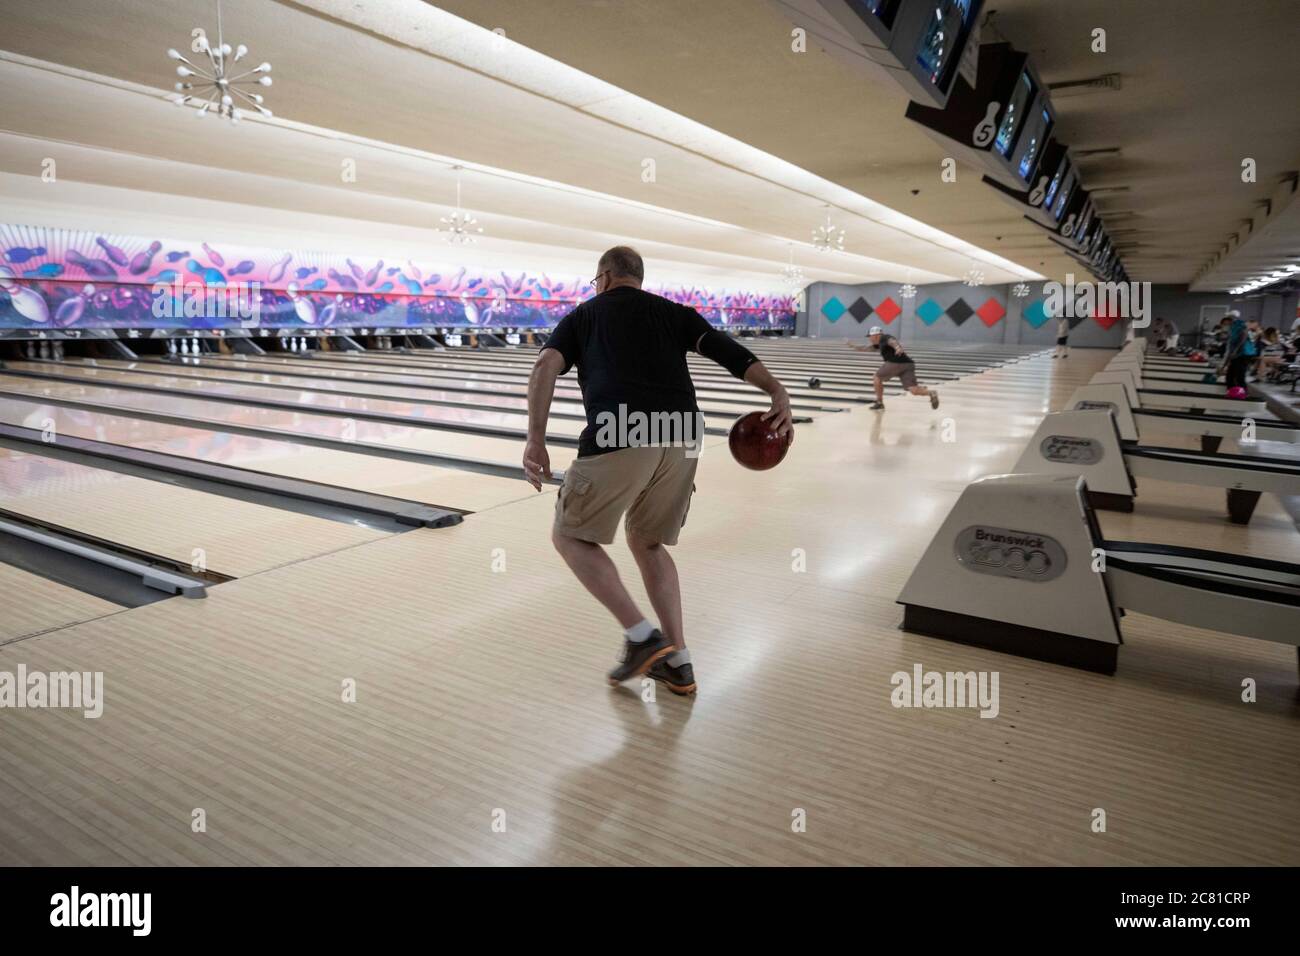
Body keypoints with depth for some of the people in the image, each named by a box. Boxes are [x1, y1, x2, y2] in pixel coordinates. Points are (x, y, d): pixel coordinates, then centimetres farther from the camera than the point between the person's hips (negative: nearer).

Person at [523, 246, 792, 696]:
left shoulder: (583, 315, 20)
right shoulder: (674, 313, 24)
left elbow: (546, 367, 1)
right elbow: (725, 348, 6)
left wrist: (535, 438, -7)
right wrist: (775, 391, -5)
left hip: (618, 441, -4)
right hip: (681, 442, 4)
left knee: (570, 537, 15)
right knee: (647, 542, 22)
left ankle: (643, 638, 6)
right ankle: (677, 662, 20)